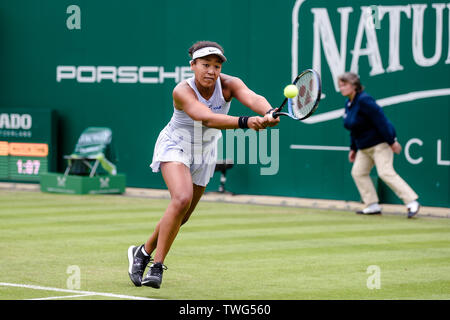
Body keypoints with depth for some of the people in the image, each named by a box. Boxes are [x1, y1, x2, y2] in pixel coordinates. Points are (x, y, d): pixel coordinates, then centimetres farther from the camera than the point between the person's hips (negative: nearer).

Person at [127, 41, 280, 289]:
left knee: (181, 217, 12)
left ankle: (144, 252, 37)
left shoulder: (228, 84, -20)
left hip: (205, 153, 5)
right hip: (175, 147, -5)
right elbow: (207, 118, -47)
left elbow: (253, 98, -40)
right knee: (182, 198, -30)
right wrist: (245, 122, -61)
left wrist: (268, 113, -63)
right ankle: (157, 266, -19)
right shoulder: (183, 91, -30)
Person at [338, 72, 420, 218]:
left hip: (380, 143, -10)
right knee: (358, 172, 5)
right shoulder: (348, 103, 9)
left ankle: (412, 202, -19)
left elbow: (380, 120, -23)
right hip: (364, 148, 10)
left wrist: (392, 142, -24)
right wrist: (353, 148, 19)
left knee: (385, 172, -19)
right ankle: (372, 206, 9)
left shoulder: (363, 100, -20)